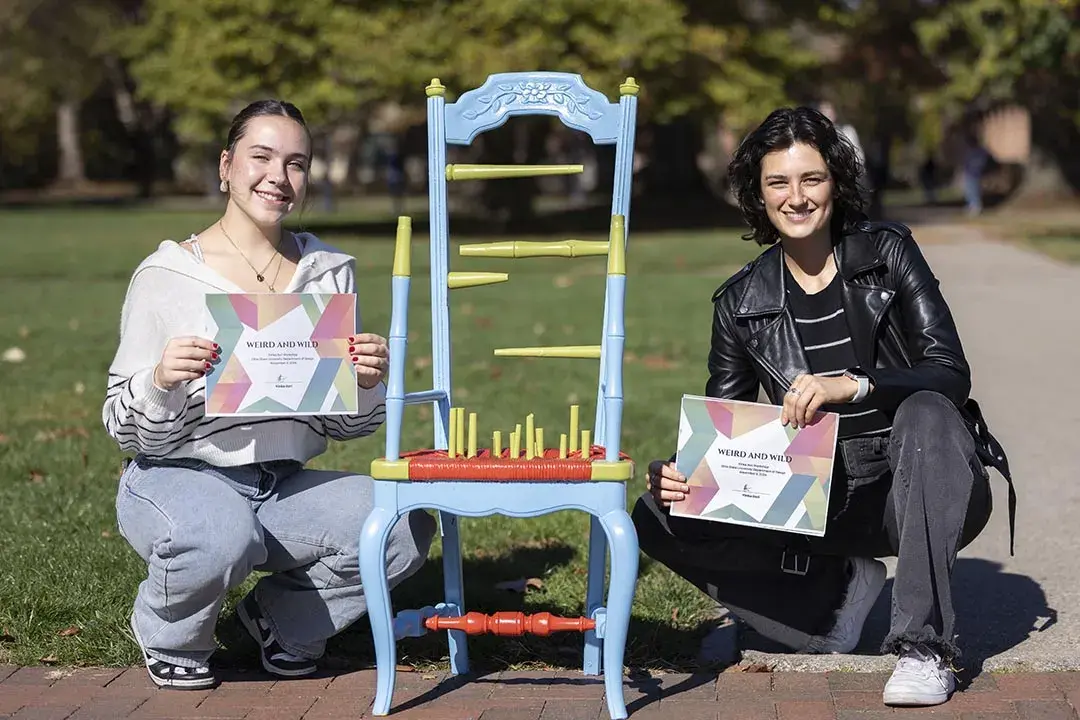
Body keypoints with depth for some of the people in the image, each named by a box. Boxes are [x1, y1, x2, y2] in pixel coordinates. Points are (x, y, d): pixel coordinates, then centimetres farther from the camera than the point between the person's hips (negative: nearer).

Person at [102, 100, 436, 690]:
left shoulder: (330, 272, 6)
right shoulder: (166, 276, -6)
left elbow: (345, 424, 10)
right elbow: (127, 431, -6)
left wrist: (366, 384, -12)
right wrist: (161, 382, -28)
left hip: (288, 486, 4)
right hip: (177, 478, -4)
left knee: (407, 526, -19)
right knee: (218, 538, -38)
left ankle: (279, 619, 9)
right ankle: (171, 639, 0)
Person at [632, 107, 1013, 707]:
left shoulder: (887, 252, -5)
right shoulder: (741, 302, 2)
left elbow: (950, 374, -15)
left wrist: (851, 386, -32)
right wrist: (682, 474, -18)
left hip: (923, 495, -3)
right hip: (826, 506, 3)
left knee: (926, 411, -37)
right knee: (660, 517, -14)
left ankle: (926, 647, -35)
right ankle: (842, 582, -4)